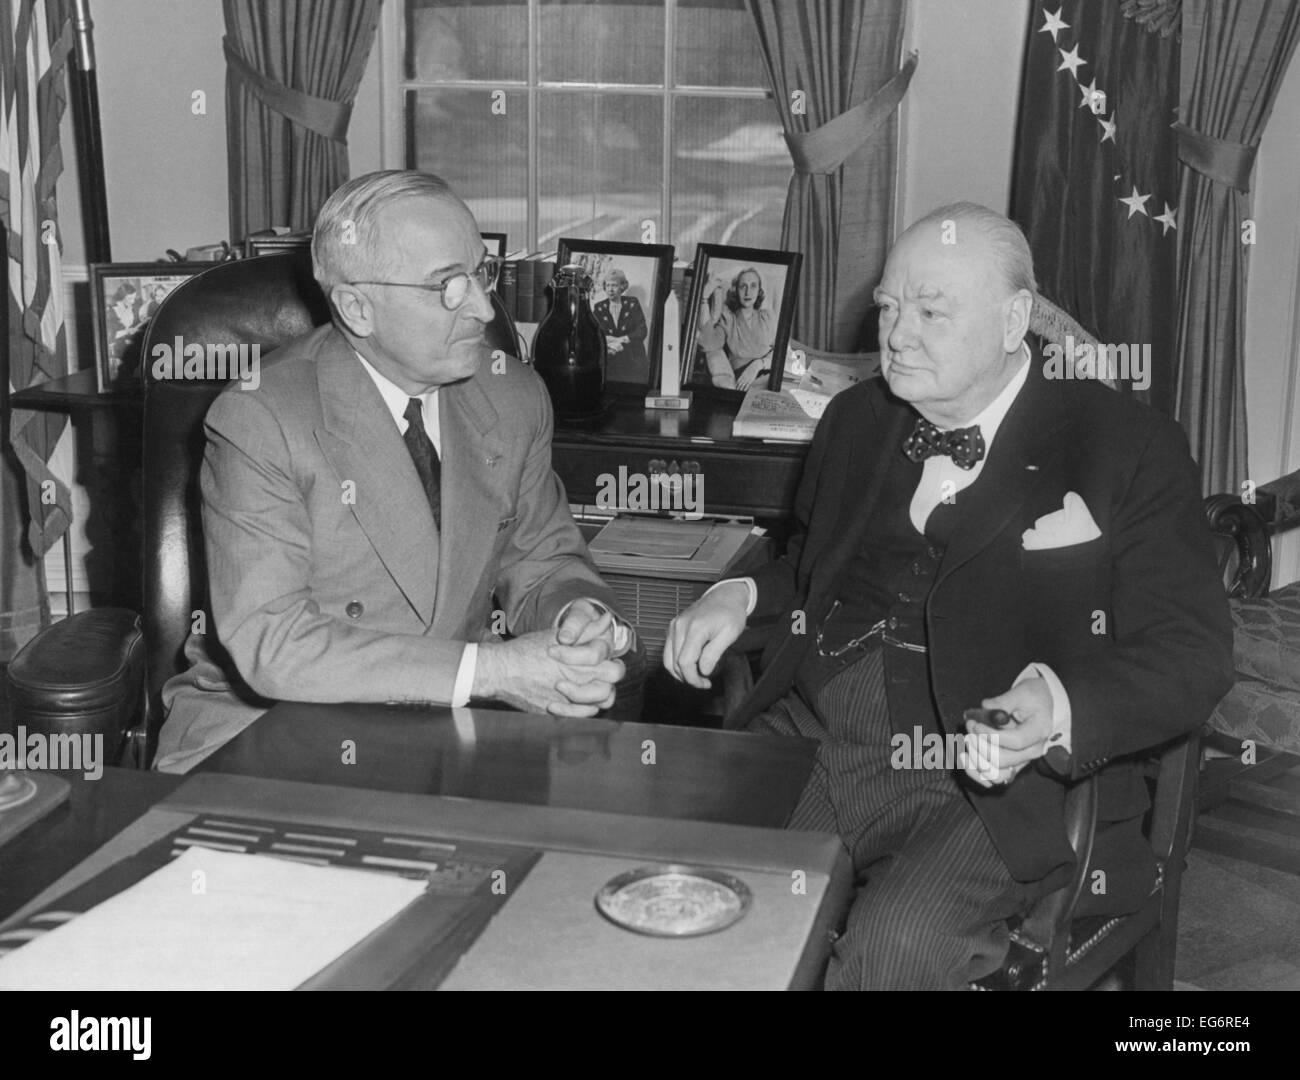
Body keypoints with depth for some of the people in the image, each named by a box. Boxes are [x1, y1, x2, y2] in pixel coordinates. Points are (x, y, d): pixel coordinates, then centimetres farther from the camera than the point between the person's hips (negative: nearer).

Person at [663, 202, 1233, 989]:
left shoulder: (1126, 450, -1)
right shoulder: (858, 419, 16)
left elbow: (1193, 654, -6)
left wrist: (1059, 708, -25)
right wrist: (742, 596, 9)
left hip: (1000, 778, -4)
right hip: (807, 742, 5)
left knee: (897, 942, -30)